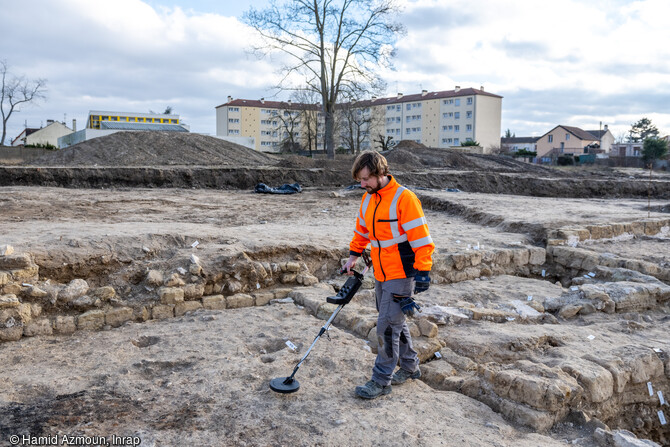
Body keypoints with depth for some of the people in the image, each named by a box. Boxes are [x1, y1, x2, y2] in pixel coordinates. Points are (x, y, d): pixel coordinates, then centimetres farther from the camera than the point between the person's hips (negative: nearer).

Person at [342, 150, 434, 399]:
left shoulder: (404, 198, -18)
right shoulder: (368, 199, 7)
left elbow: (421, 238, -18)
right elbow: (362, 230, 22)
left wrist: (423, 272, -19)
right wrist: (353, 255, 18)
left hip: (401, 274, -8)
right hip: (380, 274, 8)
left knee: (387, 326, -5)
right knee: (394, 322, 18)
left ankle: (382, 381, 8)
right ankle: (410, 367, 35)